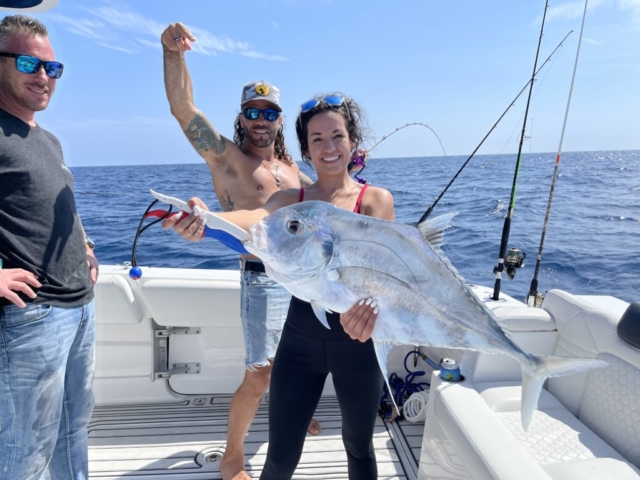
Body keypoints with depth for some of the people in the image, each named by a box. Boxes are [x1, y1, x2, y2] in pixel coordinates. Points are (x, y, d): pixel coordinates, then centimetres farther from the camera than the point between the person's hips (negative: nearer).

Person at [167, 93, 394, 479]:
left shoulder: (376, 199, -5)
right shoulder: (292, 200, 0)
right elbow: (257, 218, -22)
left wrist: (367, 303, -43)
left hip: (356, 342, -1)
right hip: (299, 340, 1)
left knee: (359, 445, 20)